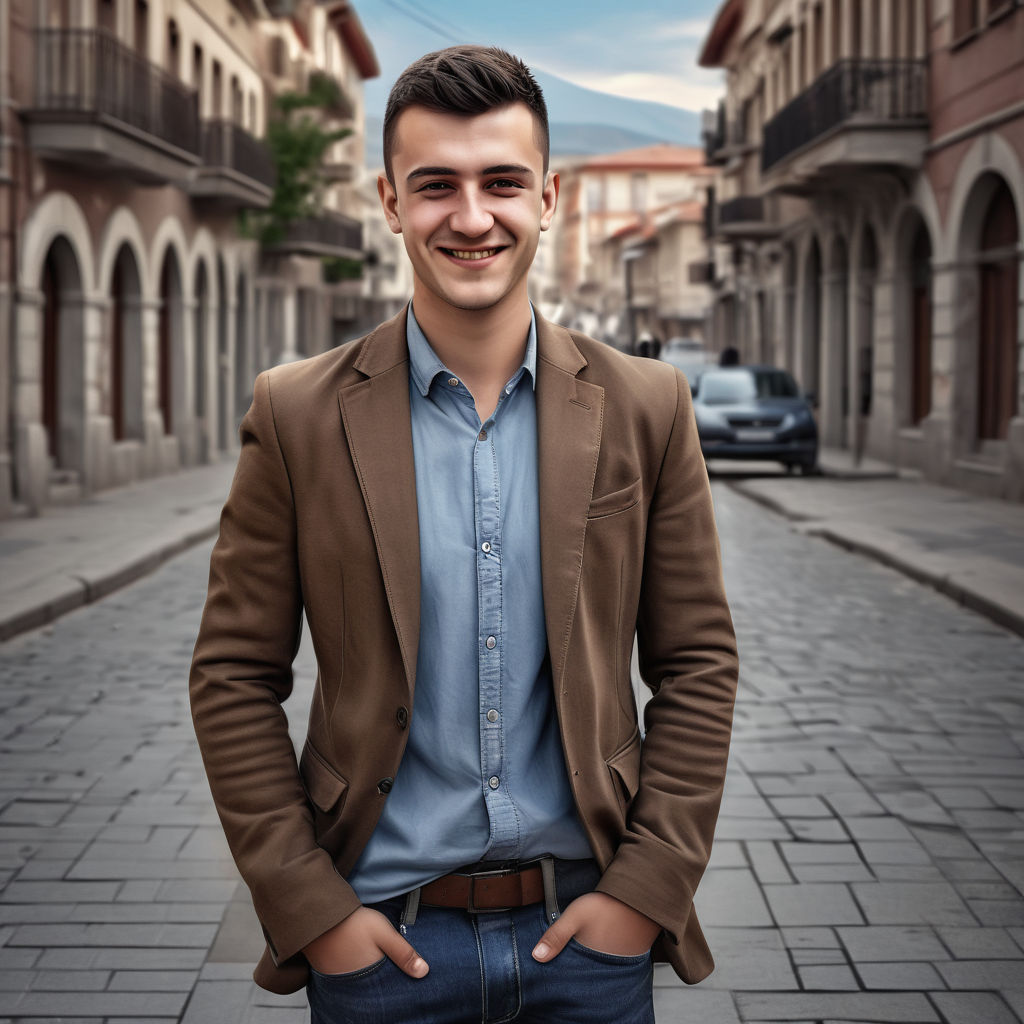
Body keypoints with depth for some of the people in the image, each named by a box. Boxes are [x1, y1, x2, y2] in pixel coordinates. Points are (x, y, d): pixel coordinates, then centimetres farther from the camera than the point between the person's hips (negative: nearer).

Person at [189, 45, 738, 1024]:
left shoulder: (645, 408, -1)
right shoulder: (297, 416, -4)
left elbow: (697, 665, 2)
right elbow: (233, 677, -2)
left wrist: (650, 884, -5)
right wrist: (309, 906, -7)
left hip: (588, 930, 1)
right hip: (379, 934, -1)